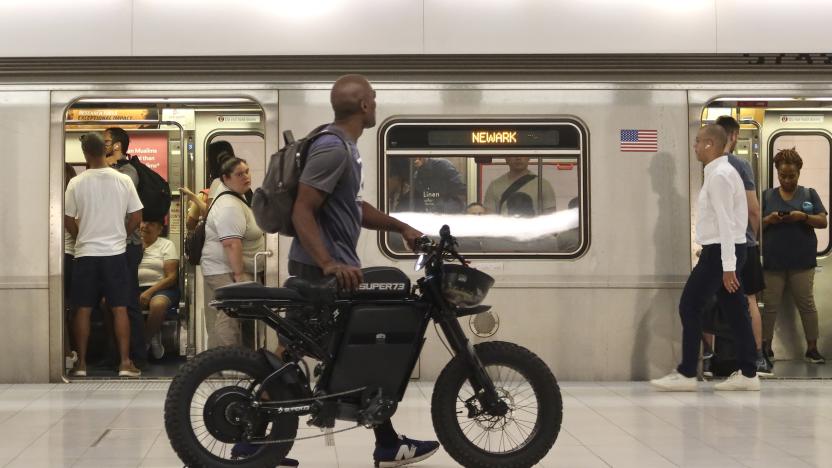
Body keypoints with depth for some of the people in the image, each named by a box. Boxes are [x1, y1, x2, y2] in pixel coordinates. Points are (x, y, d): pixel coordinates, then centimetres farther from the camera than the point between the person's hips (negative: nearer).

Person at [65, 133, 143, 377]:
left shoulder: (77, 183, -6)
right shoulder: (123, 180, -3)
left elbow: (68, 221, -1)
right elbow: (136, 217, 0)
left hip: (85, 253, 0)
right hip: (115, 252, 1)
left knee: (83, 309, 6)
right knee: (120, 308, 3)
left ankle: (81, 363, 9)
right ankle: (125, 362, 1)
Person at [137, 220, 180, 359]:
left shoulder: (167, 245, 8)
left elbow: (171, 277, -1)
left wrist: (149, 292, -13)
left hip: (161, 288, -3)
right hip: (135, 288, 3)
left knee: (158, 304, -39)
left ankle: (147, 339, -12)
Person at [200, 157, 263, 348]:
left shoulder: (232, 198, 17)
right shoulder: (230, 206, -18)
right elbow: (232, 243, -25)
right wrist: (239, 274, -26)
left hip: (221, 271, 11)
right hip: (228, 273, -11)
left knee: (221, 323, 11)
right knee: (229, 325, -12)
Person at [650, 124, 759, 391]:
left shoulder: (719, 175, -16)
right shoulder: (721, 172, 15)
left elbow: (725, 222, -20)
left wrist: (728, 266, -22)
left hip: (720, 250, -10)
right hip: (723, 250, 10)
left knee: (690, 308, -4)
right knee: (735, 311, 9)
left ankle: (686, 374, -1)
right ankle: (748, 373, 11)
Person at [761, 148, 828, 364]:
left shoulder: (809, 194, 7)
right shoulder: (767, 196, 9)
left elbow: (823, 222, 1)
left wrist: (803, 217, -16)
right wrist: (769, 220, -14)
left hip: (802, 261, 0)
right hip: (773, 261, 1)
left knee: (806, 304, 2)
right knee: (771, 305, 3)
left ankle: (812, 348, 10)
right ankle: (765, 347, 12)